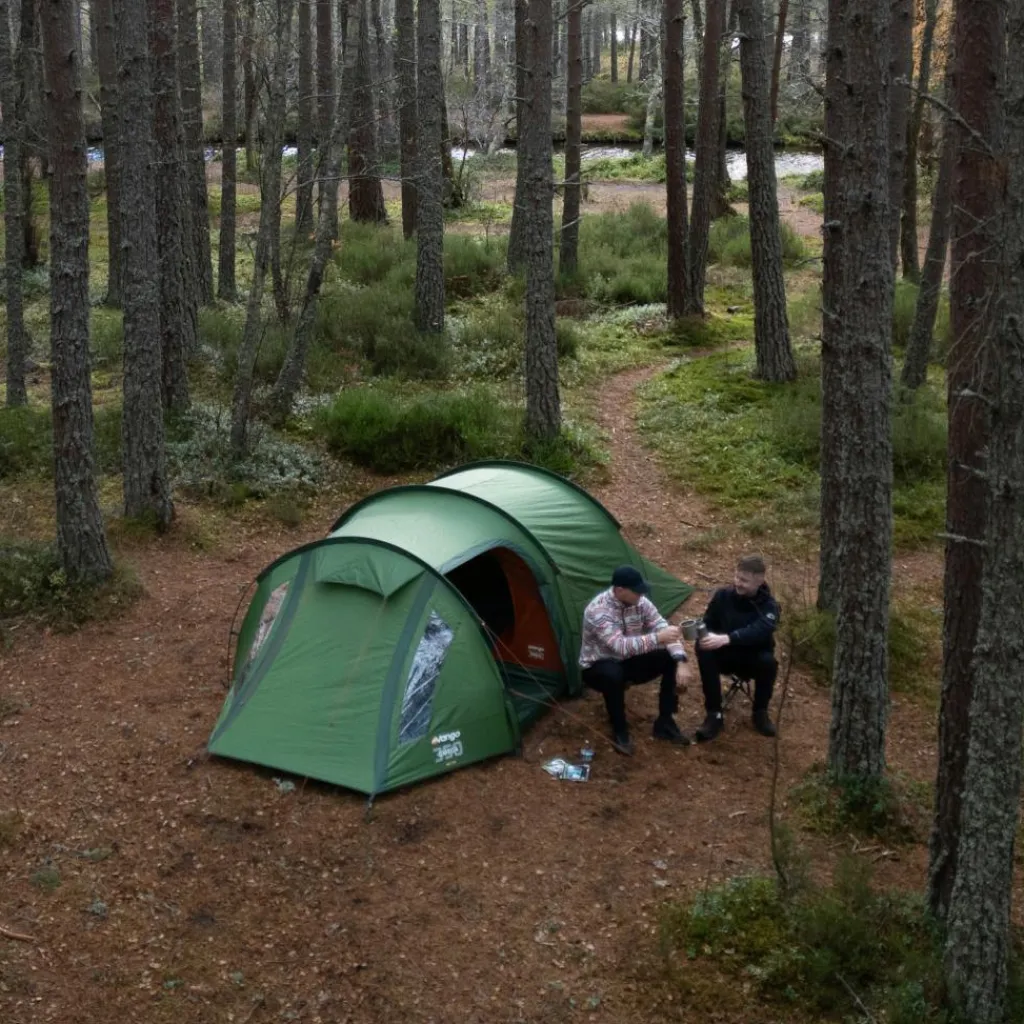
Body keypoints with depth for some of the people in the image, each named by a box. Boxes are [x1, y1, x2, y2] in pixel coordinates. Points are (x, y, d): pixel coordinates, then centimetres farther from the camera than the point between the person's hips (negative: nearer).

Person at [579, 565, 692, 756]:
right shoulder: (598, 610, -31)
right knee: (613, 675, -41)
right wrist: (657, 638, -48)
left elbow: (663, 629, -11)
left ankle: (664, 723, -2)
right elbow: (620, 647, -41)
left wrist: (681, 661, -26)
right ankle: (619, 731, -16)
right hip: (598, 667, -6)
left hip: (628, 662, 6)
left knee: (671, 659, -14)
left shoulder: (640, 603, -10)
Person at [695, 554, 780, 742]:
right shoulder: (723, 595, -5)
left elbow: (758, 631, -35)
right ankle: (714, 715, -23)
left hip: (754, 659, -2)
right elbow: (708, 623, 3)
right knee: (704, 650, -30)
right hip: (726, 655, 2)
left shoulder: (769, 606, -15)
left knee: (768, 661, -36)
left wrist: (726, 639, -50)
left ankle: (760, 712, -9)